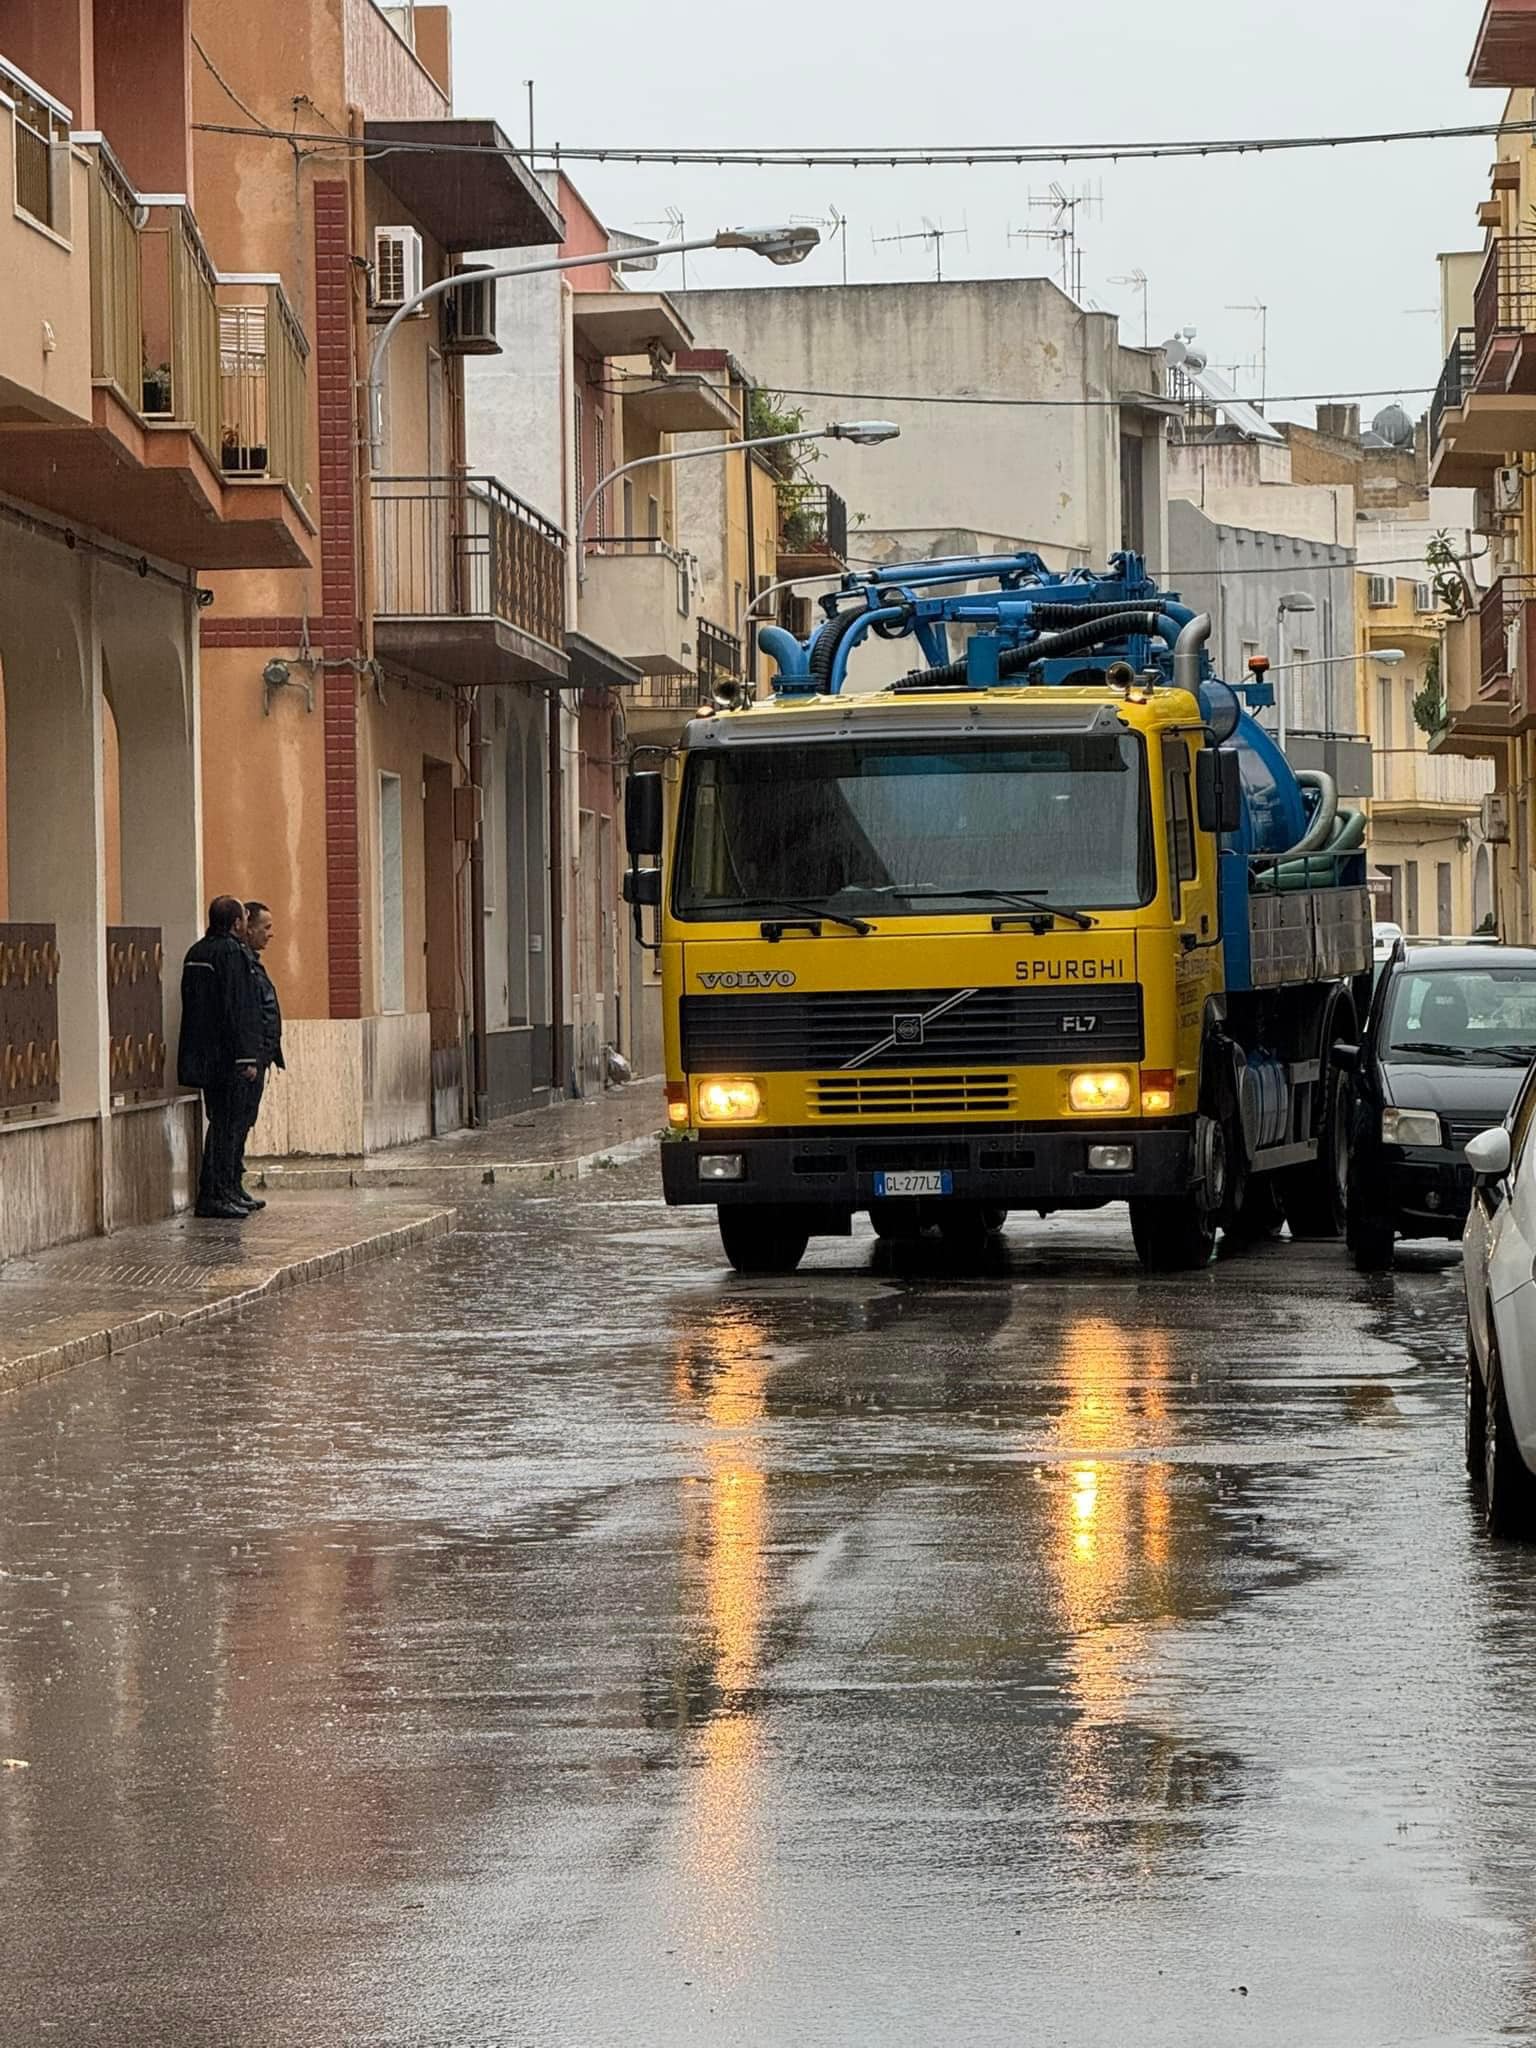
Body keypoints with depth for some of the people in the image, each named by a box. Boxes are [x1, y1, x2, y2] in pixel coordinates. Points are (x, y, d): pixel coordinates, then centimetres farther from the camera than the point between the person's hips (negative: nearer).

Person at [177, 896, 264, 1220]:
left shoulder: (196, 953, 14)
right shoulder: (232, 953, -14)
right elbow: (238, 1009, -19)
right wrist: (247, 1058, -18)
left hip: (204, 1057, 9)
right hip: (229, 1058, -9)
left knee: (221, 1123, 15)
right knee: (229, 1124, -5)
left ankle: (225, 1192, 17)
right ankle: (215, 1194, -6)